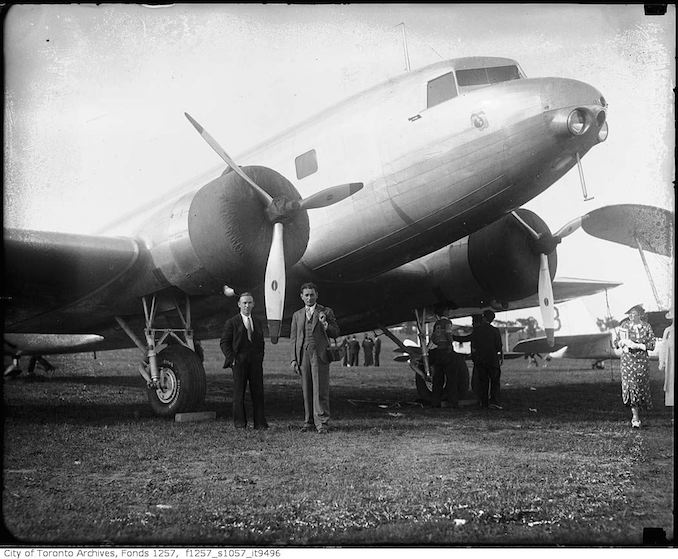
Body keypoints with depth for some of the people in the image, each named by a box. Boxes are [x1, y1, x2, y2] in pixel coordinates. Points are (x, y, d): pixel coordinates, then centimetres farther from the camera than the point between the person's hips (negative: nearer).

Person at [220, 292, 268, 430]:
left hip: (256, 363, 4)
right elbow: (224, 342, -1)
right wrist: (231, 359, -9)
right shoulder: (231, 323, 2)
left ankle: (259, 422, 4)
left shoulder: (257, 323, 17)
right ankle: (239, 422, 9)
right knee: (239, 393, 1)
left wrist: (260, 359, 10)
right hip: (239, 362, -4)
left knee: (258, 392, 0)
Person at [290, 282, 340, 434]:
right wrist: (294, 359, 6)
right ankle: (308, 421, 10)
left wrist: (325, 324, -11)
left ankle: (322, 422, -6)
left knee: (320, 390, -8)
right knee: (306, 390, 3)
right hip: (303, 355, 3)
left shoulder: (326, 312, 9)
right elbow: (293, 338, 15)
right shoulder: (297, 315, 17)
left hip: (320, 354, -3)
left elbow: (335, 333, 8)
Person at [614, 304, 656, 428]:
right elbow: (616, 342, 8)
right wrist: (622, 343, -14)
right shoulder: (624, 325, 1)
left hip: (642, 360, 1)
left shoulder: (646, 327, -1)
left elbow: (652, 345, -4)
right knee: (630, 386, -13)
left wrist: (637, 345, -18)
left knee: (641, 387, 5)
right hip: (627, 359, -1)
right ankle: (636, 418, -11)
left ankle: (636, 413, 28)